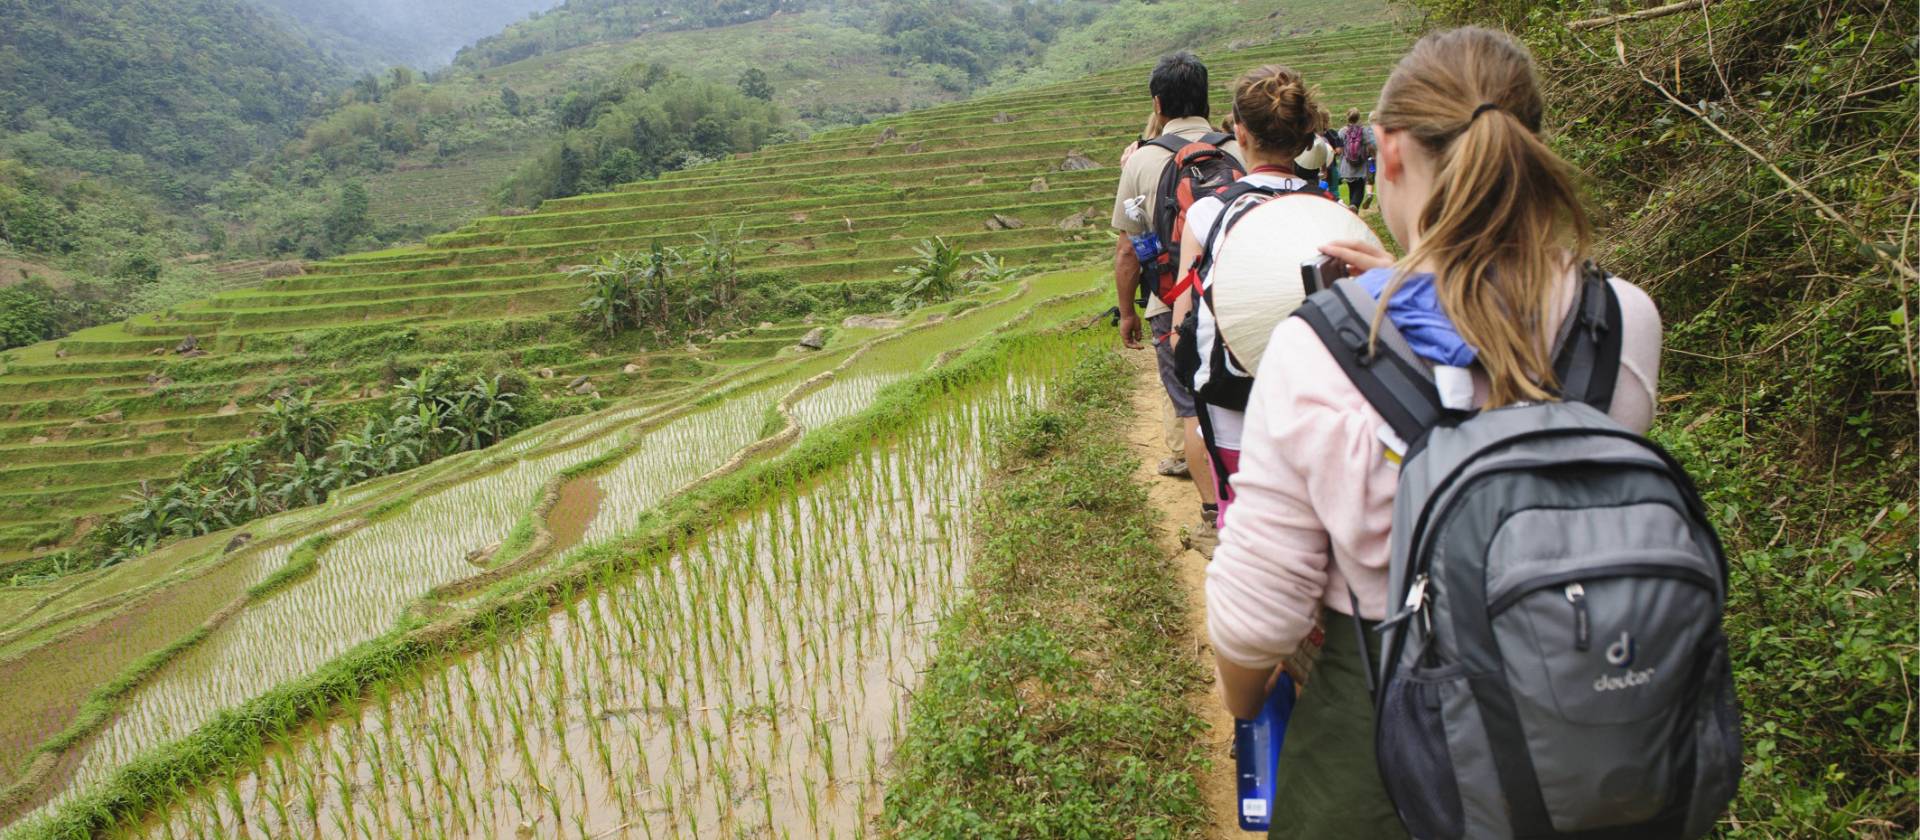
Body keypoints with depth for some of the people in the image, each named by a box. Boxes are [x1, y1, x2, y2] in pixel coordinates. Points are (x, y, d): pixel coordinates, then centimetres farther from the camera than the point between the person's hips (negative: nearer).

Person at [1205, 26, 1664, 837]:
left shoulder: (1317, 351, -27)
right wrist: (1413, 286, 6)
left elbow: (1254, 610, -19)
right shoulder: (1627, 324, -16)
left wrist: (1241, 696, 2)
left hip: (1374, 744, -3)